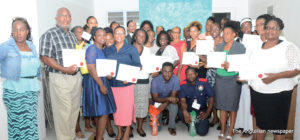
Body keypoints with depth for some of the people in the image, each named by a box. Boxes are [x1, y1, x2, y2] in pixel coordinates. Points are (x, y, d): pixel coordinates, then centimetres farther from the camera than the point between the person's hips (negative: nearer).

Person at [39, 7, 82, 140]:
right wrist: (64, 69, -21)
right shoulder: (48, 35, -6)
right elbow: (45, 57, -12)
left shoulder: (73, 35, 15)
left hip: (76, 76, 7)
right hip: (60, 78, -7)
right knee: (63, 111, -1)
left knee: (75, 108, 14)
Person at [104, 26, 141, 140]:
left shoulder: (132, 49, 3)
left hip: (126, 83, -3)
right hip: (112, 84, 3)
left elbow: (137, 65, -2)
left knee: (127, 107, 0)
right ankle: (119, 131, 24)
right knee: (116, 107, 9)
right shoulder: (107, 50, 12)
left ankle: (127, 131, 18)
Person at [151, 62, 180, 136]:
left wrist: (165, 104, -34)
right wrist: (168, 98, -37)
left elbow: (173, 96, -17)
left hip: (169, 102, 2)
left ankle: (171, 127, -10)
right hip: (158, 101, -1)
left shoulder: (176, 79, -21)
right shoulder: (155, 81, -22)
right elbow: (155, 98, -20)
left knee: (174, 106, -34)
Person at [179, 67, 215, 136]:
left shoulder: (204, 82, -9)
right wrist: (185, 111, -42)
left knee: (202, 132, -21)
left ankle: (203, 122, 17)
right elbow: (182, 100, -20)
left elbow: (211, 97, -6)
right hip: (189, 109, 1)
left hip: (202, 110, -1)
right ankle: (190, 125, -1)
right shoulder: (183, 85, -9)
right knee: (180, 112, -34)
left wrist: (207, 113, -15)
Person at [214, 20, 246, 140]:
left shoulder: (240, 47, 0)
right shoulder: (219, 46, 13)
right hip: (220, 78, 4)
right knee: (222, 105, 8)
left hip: (233, 78, -4)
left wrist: (231, 66, -21)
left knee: (232, 106, 2)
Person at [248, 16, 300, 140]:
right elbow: (250, 66, 18)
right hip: (257, 92, 5)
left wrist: (276, 76, -25)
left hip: (278, 94, -5)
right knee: (260, 120, 19)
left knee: (278, 125, 7)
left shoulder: (288, 47, -7)